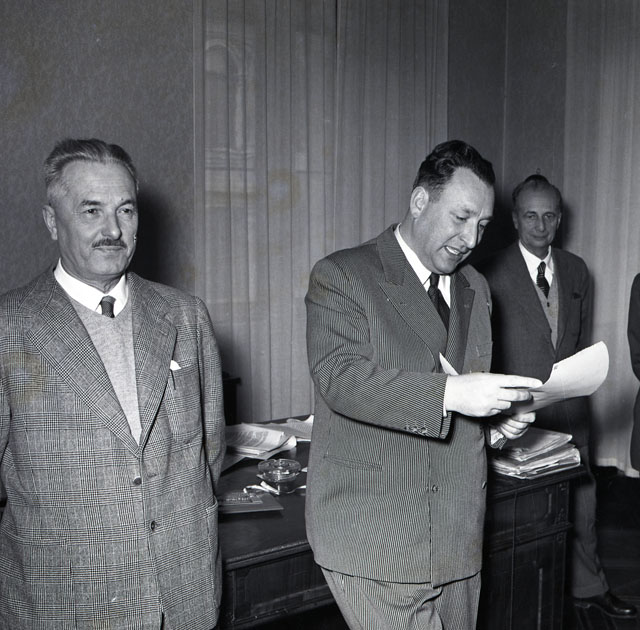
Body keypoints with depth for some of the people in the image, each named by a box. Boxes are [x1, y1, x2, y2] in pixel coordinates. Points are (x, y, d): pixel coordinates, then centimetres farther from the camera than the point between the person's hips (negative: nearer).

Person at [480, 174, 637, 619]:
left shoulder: (577, 270, 8)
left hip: (570, 407, 5)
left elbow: (584, 336, 15)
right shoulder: (492, 274, -8)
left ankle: (588, 587, 33)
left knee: (581, 498, 14)